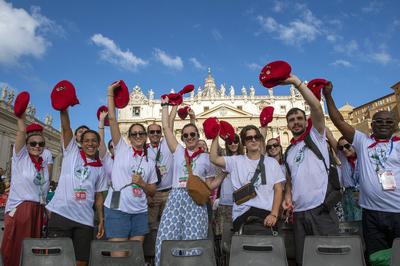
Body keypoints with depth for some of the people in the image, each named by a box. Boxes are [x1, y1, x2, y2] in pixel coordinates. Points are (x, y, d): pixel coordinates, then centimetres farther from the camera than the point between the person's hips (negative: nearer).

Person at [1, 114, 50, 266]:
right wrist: (21, 116, -11)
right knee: (15, 249, -2)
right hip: (19, 209, -4)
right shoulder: (20, 157, 0)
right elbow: (22, 131, -10)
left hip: (37, 211, 5)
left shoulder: (44, 165, 12)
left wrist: (46, 211, 11)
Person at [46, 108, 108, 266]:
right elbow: (66, 127, -6)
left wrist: (101, 220, 7)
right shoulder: (71, 152, 6)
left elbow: (98, 196, 13)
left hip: (85, 219, 3)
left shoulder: (100, 169, 12)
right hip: (60, 213, -2)